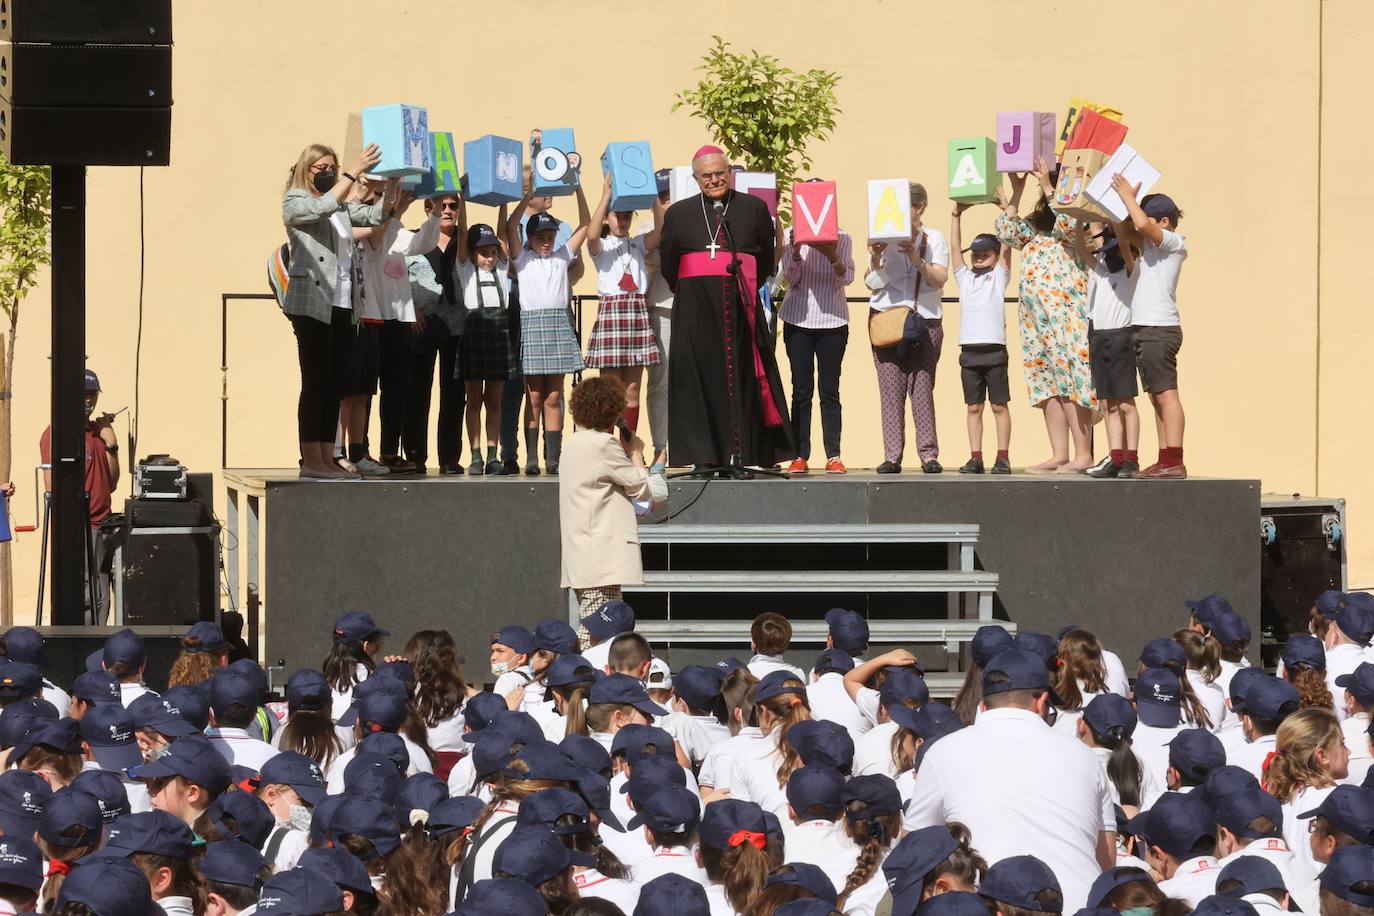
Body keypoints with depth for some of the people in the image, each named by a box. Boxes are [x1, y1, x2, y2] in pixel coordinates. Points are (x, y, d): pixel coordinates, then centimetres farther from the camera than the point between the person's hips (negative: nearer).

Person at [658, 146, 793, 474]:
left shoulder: (754, 209, 9)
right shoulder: (680, 213, 11)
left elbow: (766, 261, 12)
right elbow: (668, 265, 14)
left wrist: (747, 288, 6)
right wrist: (691, 295, 10)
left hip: (739, 308, 0)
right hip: (695, 310, 0)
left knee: (741, 378, -3)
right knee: (700, 377, -4)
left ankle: (739, 457, -3)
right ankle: (703, 458, -3)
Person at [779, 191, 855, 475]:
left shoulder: (841, 238, 5)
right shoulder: (792, 235, 5)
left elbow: (846, 278, -2)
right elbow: (791, 278, 0)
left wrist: (832, 255, -21)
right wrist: (796, 251, -18)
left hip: (832, 320, 0)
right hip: (798, 320, 0)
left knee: (829, 389, 0)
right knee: (801, 389, -1)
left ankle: (833, 456, -1)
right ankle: (800, 456, -1)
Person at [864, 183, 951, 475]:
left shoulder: (934, 239, 10)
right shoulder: (885, 239, 12)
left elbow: (940, 279, -3)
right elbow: (872, 283, 8)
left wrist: (917, 260, -19)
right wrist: (875, 259, -10)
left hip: (924, 320, -1)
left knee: (922, 389, -7)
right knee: (890, 390, -6)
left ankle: (929, 454, -4)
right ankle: (892, 456, -7)